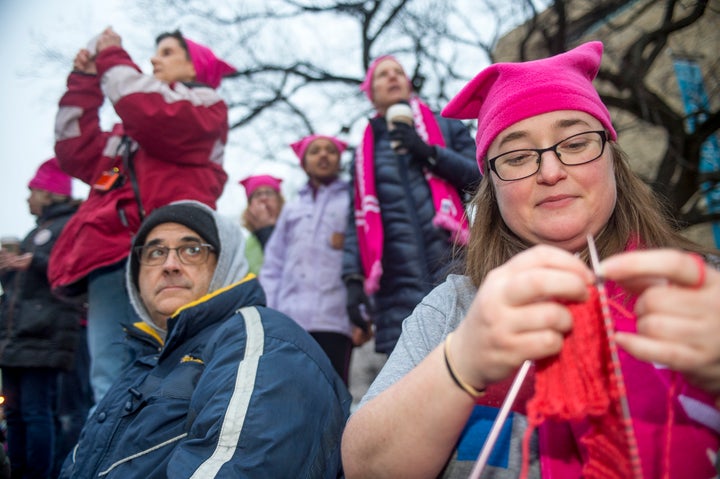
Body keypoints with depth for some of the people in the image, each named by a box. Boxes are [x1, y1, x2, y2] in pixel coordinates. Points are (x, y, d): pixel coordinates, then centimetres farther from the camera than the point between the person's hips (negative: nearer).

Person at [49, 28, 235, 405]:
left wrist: (114, 59, 4)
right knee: (110, 383, -1)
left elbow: (158, 120, -9)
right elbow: (77, 151, 21)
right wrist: (84, 79, 20)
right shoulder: (129, 128, 31)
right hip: (109, 260, 7)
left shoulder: (205, 106, 12)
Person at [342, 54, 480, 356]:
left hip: (453, 269, -1)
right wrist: (353, 278, 3)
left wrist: (430, 152, -5)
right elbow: (358, 220, 14)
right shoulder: (365, 152, 21)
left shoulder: (445, 128, 18)